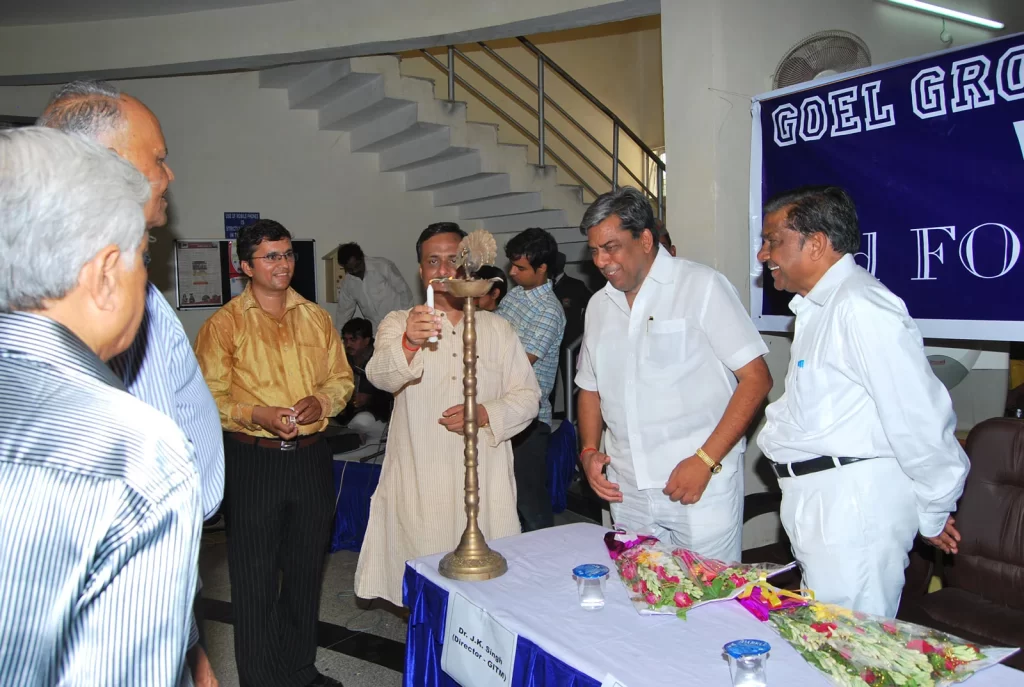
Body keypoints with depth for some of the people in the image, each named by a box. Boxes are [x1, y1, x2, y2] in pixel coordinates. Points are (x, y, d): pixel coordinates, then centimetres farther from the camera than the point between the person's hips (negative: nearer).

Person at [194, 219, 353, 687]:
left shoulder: (315, 317, 9)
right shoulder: (224, 324, -4)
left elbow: (342, 378, 11)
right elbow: (208, 398, -7)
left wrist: (322, 401, -9)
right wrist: (257, 414, -21)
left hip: (311, 456, 4)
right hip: (252, 460, -4)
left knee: (305, 569, 16)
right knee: (255, 577, 5)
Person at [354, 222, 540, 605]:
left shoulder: (496, 328, 12)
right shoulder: (398, 325, 5)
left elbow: (527, 396, 8)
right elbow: (380, 375, -17)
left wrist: (485, 414, -11)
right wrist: (408, 344, -38)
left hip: (485, 483, 2)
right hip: (421, 486, -1)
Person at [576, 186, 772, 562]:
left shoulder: (701, 285, -6)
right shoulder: (599, 305, 12)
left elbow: (756, 378, -10)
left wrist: (705, 460, -16)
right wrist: (589, 450, 4)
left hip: (700, 483, -5)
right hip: (627, 492, 5)